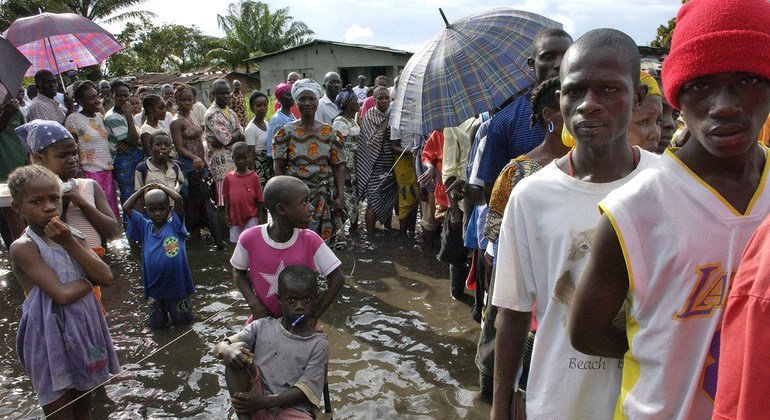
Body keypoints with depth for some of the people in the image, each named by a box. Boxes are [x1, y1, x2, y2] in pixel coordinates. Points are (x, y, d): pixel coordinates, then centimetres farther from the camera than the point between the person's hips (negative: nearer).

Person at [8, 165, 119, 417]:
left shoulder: (70, 236, 3)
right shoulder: (23, 247, -15)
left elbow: (106, 278, -9)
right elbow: (62, 294, -24)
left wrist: (70, 243, -14)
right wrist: (89, 280, -7)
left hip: (85, 329, 6)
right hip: (51, 338, -6)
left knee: (84, 409, 20)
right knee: (61, 412, 7)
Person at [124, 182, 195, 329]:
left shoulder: (174, 225, -8)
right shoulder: (145, 227, 2)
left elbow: (178, 199, -22)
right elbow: (126, 208, -5)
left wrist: (162, 187, -7)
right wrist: (143, 189, 0)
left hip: (177, 284, -3)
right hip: (154, 287, 3)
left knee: (182, 320, 14)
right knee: (156, 324, 15)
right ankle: (164, 312, 44)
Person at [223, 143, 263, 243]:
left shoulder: (254, 177, -8)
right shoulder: (228, 178, -2)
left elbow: (259, 200, -4)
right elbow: (226, 198, 6)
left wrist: (259, 216, -4)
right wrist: (226, 214, 1)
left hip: (251, 218, -3)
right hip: (235, 217, 3)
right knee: (237, 242, 15)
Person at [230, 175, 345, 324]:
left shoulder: (311, 241, -18)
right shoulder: (250, 238, -18)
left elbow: (337, 278, -12)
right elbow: (238, 272, -1)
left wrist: (313, 317, -14)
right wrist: (254, 303, -13)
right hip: (264, 319, 1)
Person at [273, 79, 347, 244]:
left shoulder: (330, 132, 4)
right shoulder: (286, 132, 0)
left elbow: (339, 166, 2)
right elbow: (278, 167, -1)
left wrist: (341, 195, -6)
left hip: (324, 196, 1)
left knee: (322, 239, 7)